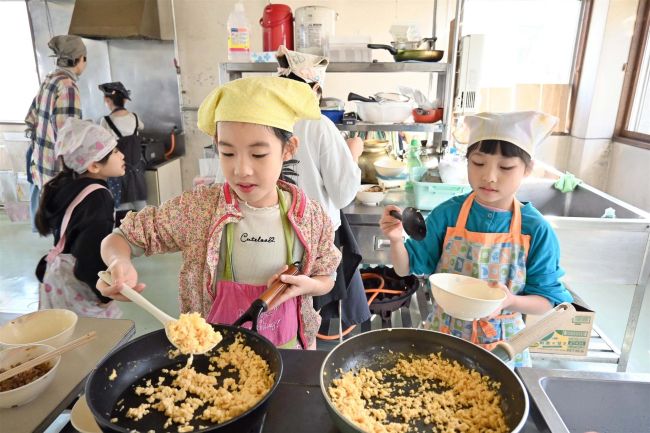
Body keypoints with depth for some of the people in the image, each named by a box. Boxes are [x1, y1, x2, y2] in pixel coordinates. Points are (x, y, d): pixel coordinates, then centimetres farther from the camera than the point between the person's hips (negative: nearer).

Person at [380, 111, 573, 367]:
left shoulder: (536, 230, -14)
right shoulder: (447, 214, -13)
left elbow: (547, 301, -8)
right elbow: (407, 268, -7)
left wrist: (512, 301, -28)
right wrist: (396, 240, -27)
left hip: (502, 344, 0)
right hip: (443, 335, 1)